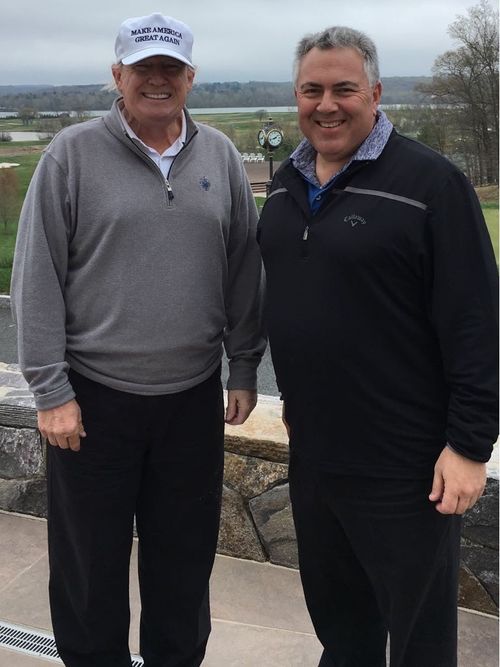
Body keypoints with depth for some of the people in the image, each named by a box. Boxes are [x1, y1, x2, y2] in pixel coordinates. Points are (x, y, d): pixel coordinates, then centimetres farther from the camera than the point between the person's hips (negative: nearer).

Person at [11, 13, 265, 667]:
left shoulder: (220, 156, 5)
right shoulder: (72, 153, -5)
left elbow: (244, 270, 9)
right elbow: (36, 280, -6)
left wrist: (245, 369, 8)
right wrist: (51, 390, -9)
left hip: (194, 395, 3)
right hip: (94, 396, -2)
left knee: (185, 554, 16)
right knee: (90, 562, 12)